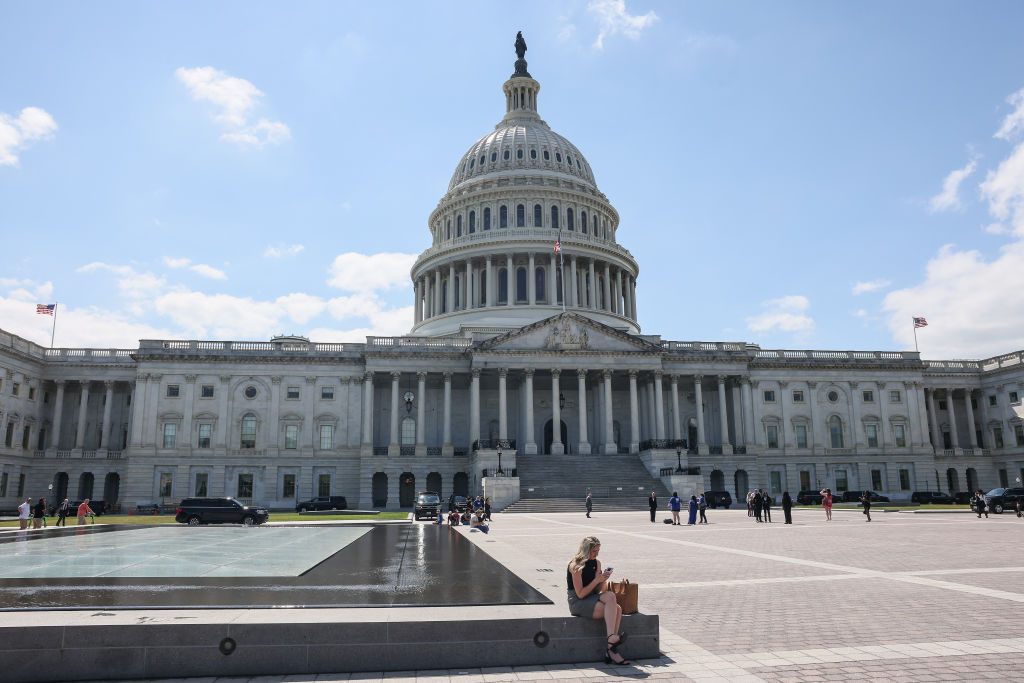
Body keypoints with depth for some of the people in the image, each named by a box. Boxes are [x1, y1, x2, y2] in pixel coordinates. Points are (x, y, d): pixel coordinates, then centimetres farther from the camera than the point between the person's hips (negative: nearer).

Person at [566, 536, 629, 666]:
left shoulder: (597, 563, 9)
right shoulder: (576, 566, -12)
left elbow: (597, 590, 12)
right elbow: (581, 594, -14)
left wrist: (603, 579, -8)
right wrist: (597, 580, -19)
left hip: (592, 599, 7)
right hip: (577, 603, -7)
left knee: (617, 609, -21)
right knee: (611, 603, -28)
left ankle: (611, 650, -21)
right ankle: (612, 638, -29)